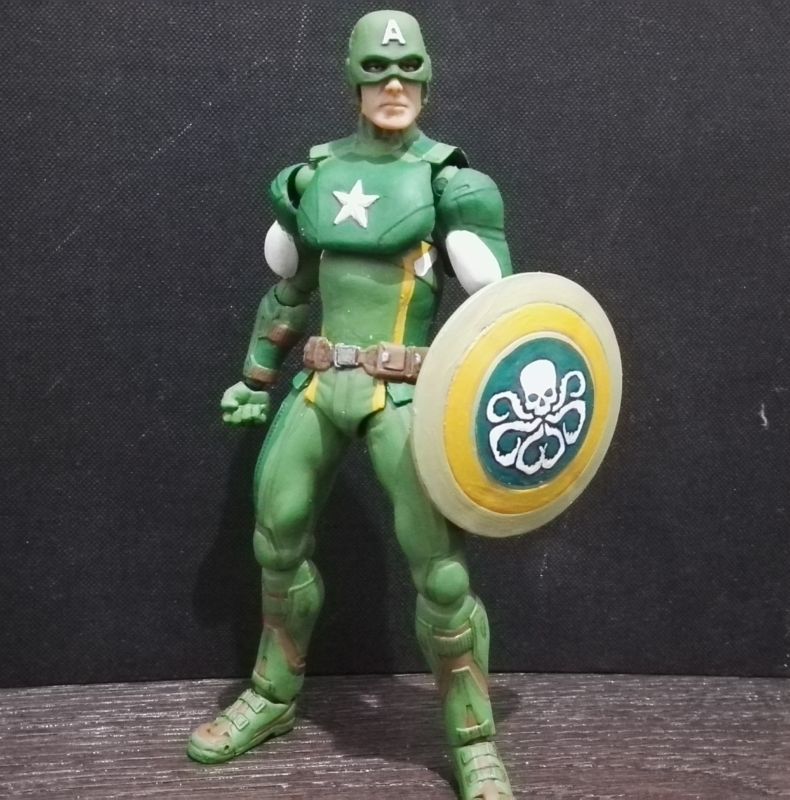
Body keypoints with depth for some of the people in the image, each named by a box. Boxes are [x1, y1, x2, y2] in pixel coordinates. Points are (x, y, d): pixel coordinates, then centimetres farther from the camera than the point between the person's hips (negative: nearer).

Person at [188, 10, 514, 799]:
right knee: (277, 540, 14)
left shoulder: (450, 183, -6)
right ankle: (272, 698, 37)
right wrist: (254, 380, 23)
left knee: (440, 570, -10)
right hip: (319, 385, 6)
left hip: (405, 394, -5)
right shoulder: (312, 176, 8)